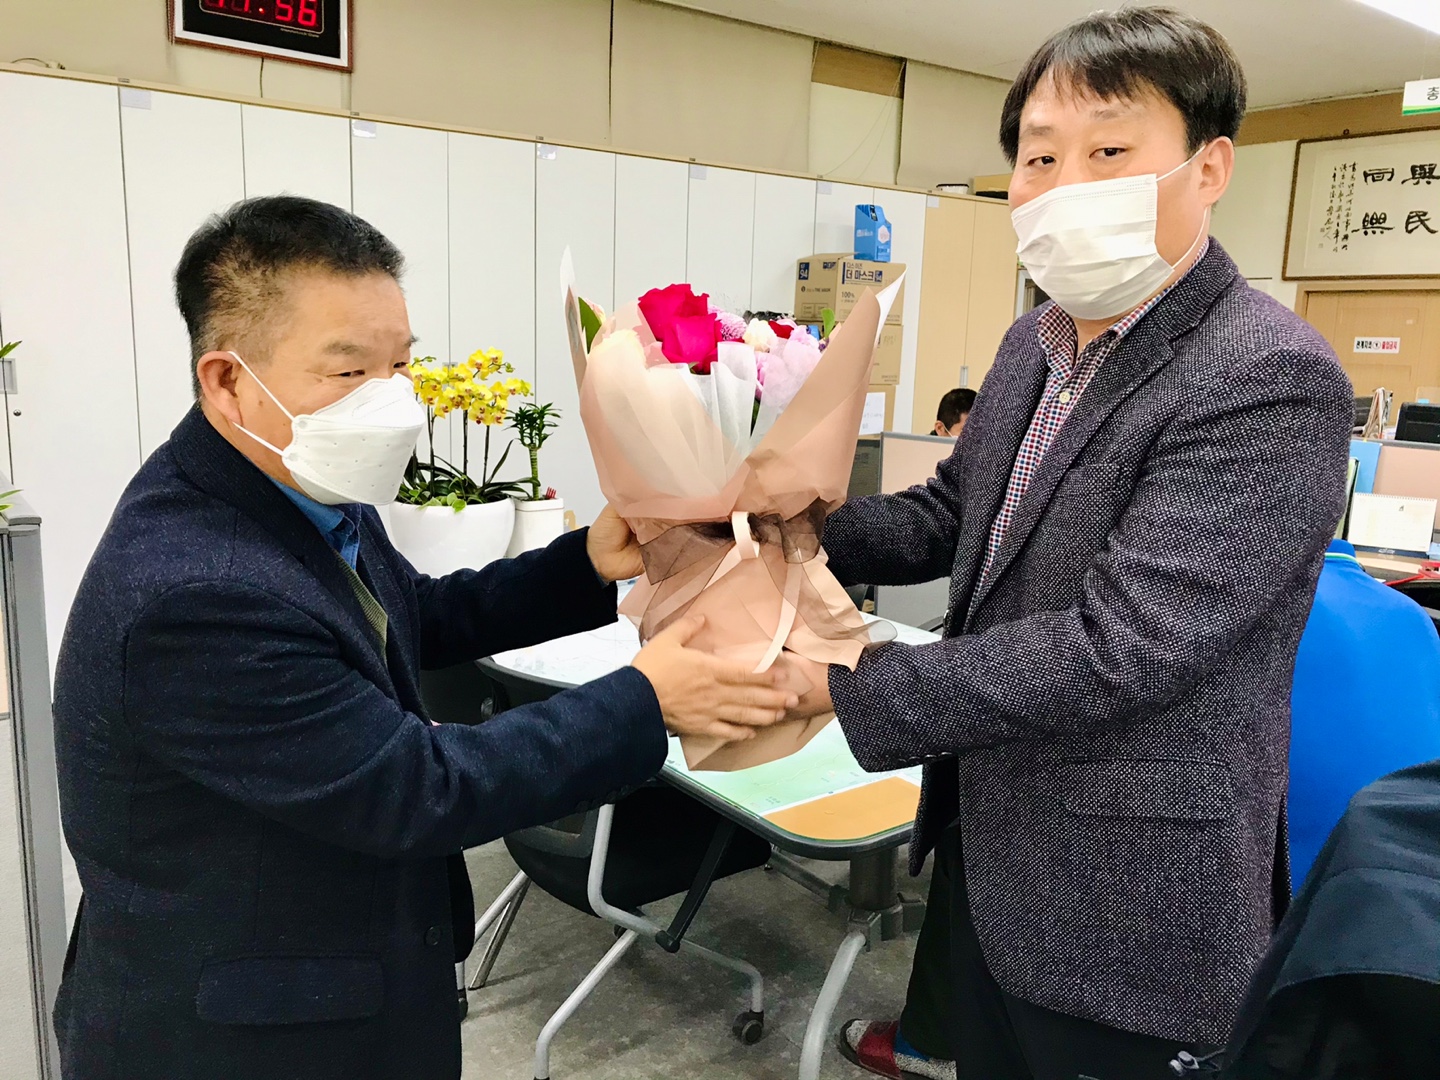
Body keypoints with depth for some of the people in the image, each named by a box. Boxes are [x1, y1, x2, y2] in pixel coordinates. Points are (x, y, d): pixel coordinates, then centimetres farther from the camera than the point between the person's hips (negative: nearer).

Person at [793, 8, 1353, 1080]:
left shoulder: (1273, 382, -23)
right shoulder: (1037, 344, 3)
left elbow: (1115, 651, -29)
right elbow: (951, 516, 10)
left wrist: (842, 685, -26)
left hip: (1124, 898, -7)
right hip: (987, 836, 7)